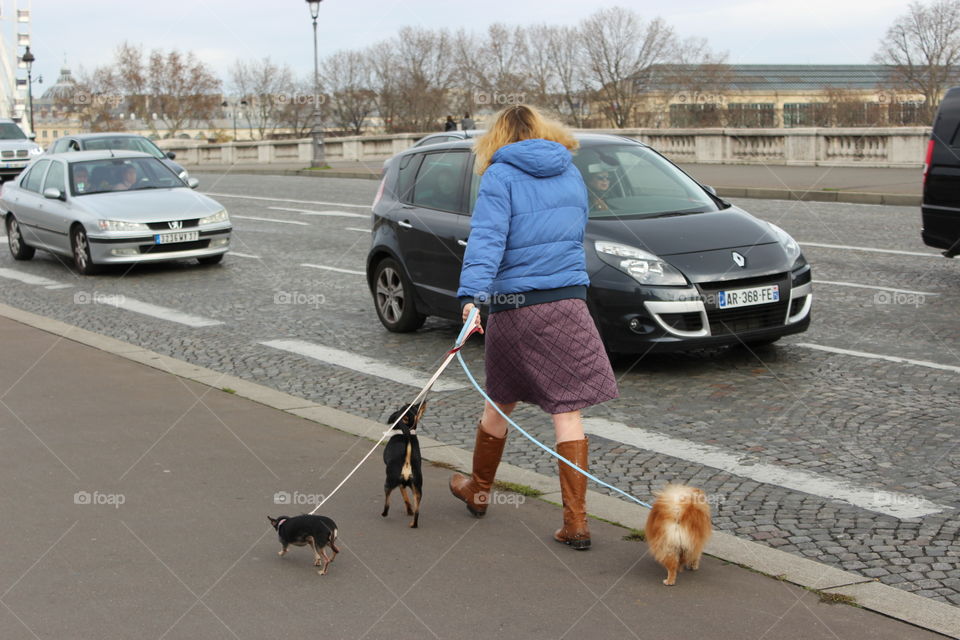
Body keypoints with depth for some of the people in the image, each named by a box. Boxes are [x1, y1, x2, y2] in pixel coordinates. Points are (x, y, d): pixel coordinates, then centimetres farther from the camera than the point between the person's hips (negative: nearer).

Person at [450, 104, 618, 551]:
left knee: (500, 402, 16)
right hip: (568, 302, 2)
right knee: (567, 411, 0)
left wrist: (471, 294, -28)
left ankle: (479, 489, 36)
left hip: (514, 305, -2)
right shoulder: (571, 173, 13)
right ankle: (576, 522, -4)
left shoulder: (500, 175, -3)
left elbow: (487, 236, -18)